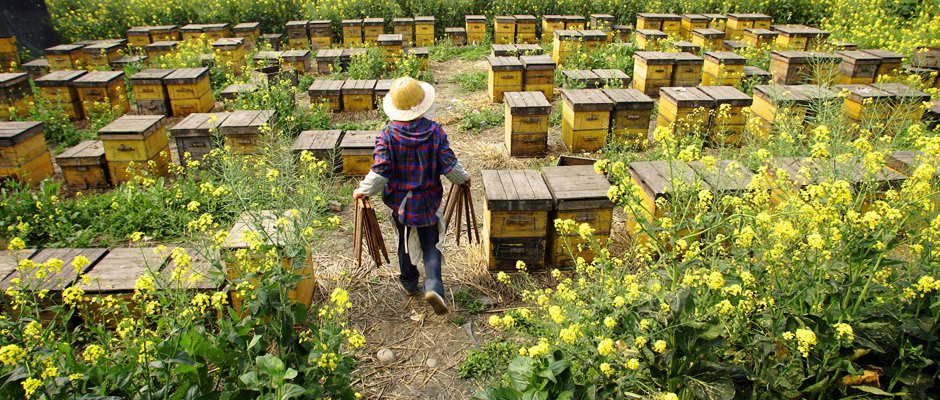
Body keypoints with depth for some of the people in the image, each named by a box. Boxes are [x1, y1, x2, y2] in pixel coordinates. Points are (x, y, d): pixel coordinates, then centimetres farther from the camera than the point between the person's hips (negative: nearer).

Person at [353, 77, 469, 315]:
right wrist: (463, 179, 9)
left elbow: (380, 172, -18)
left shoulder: (388, 135, -16)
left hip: (399, 201, 1)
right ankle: (433, 286, -7)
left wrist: (363, 191, -3)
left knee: (405, 242, 22)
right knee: (431, 244, 12)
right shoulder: (435, 131, -13)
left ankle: (409, 283, 39)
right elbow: (449, 165, -10)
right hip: (429, 200, 0)